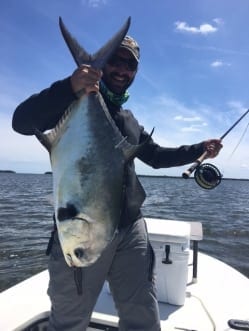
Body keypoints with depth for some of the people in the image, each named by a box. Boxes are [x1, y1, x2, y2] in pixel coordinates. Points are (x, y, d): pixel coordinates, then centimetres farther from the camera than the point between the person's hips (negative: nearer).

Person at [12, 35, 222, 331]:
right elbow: (22, 122, -15)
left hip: (132, 229, 6)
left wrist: (200, 149, 19)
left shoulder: (130, 121, 18)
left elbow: (156, 155, 27)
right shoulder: (76, 101, -1)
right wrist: (69, 88, -31)